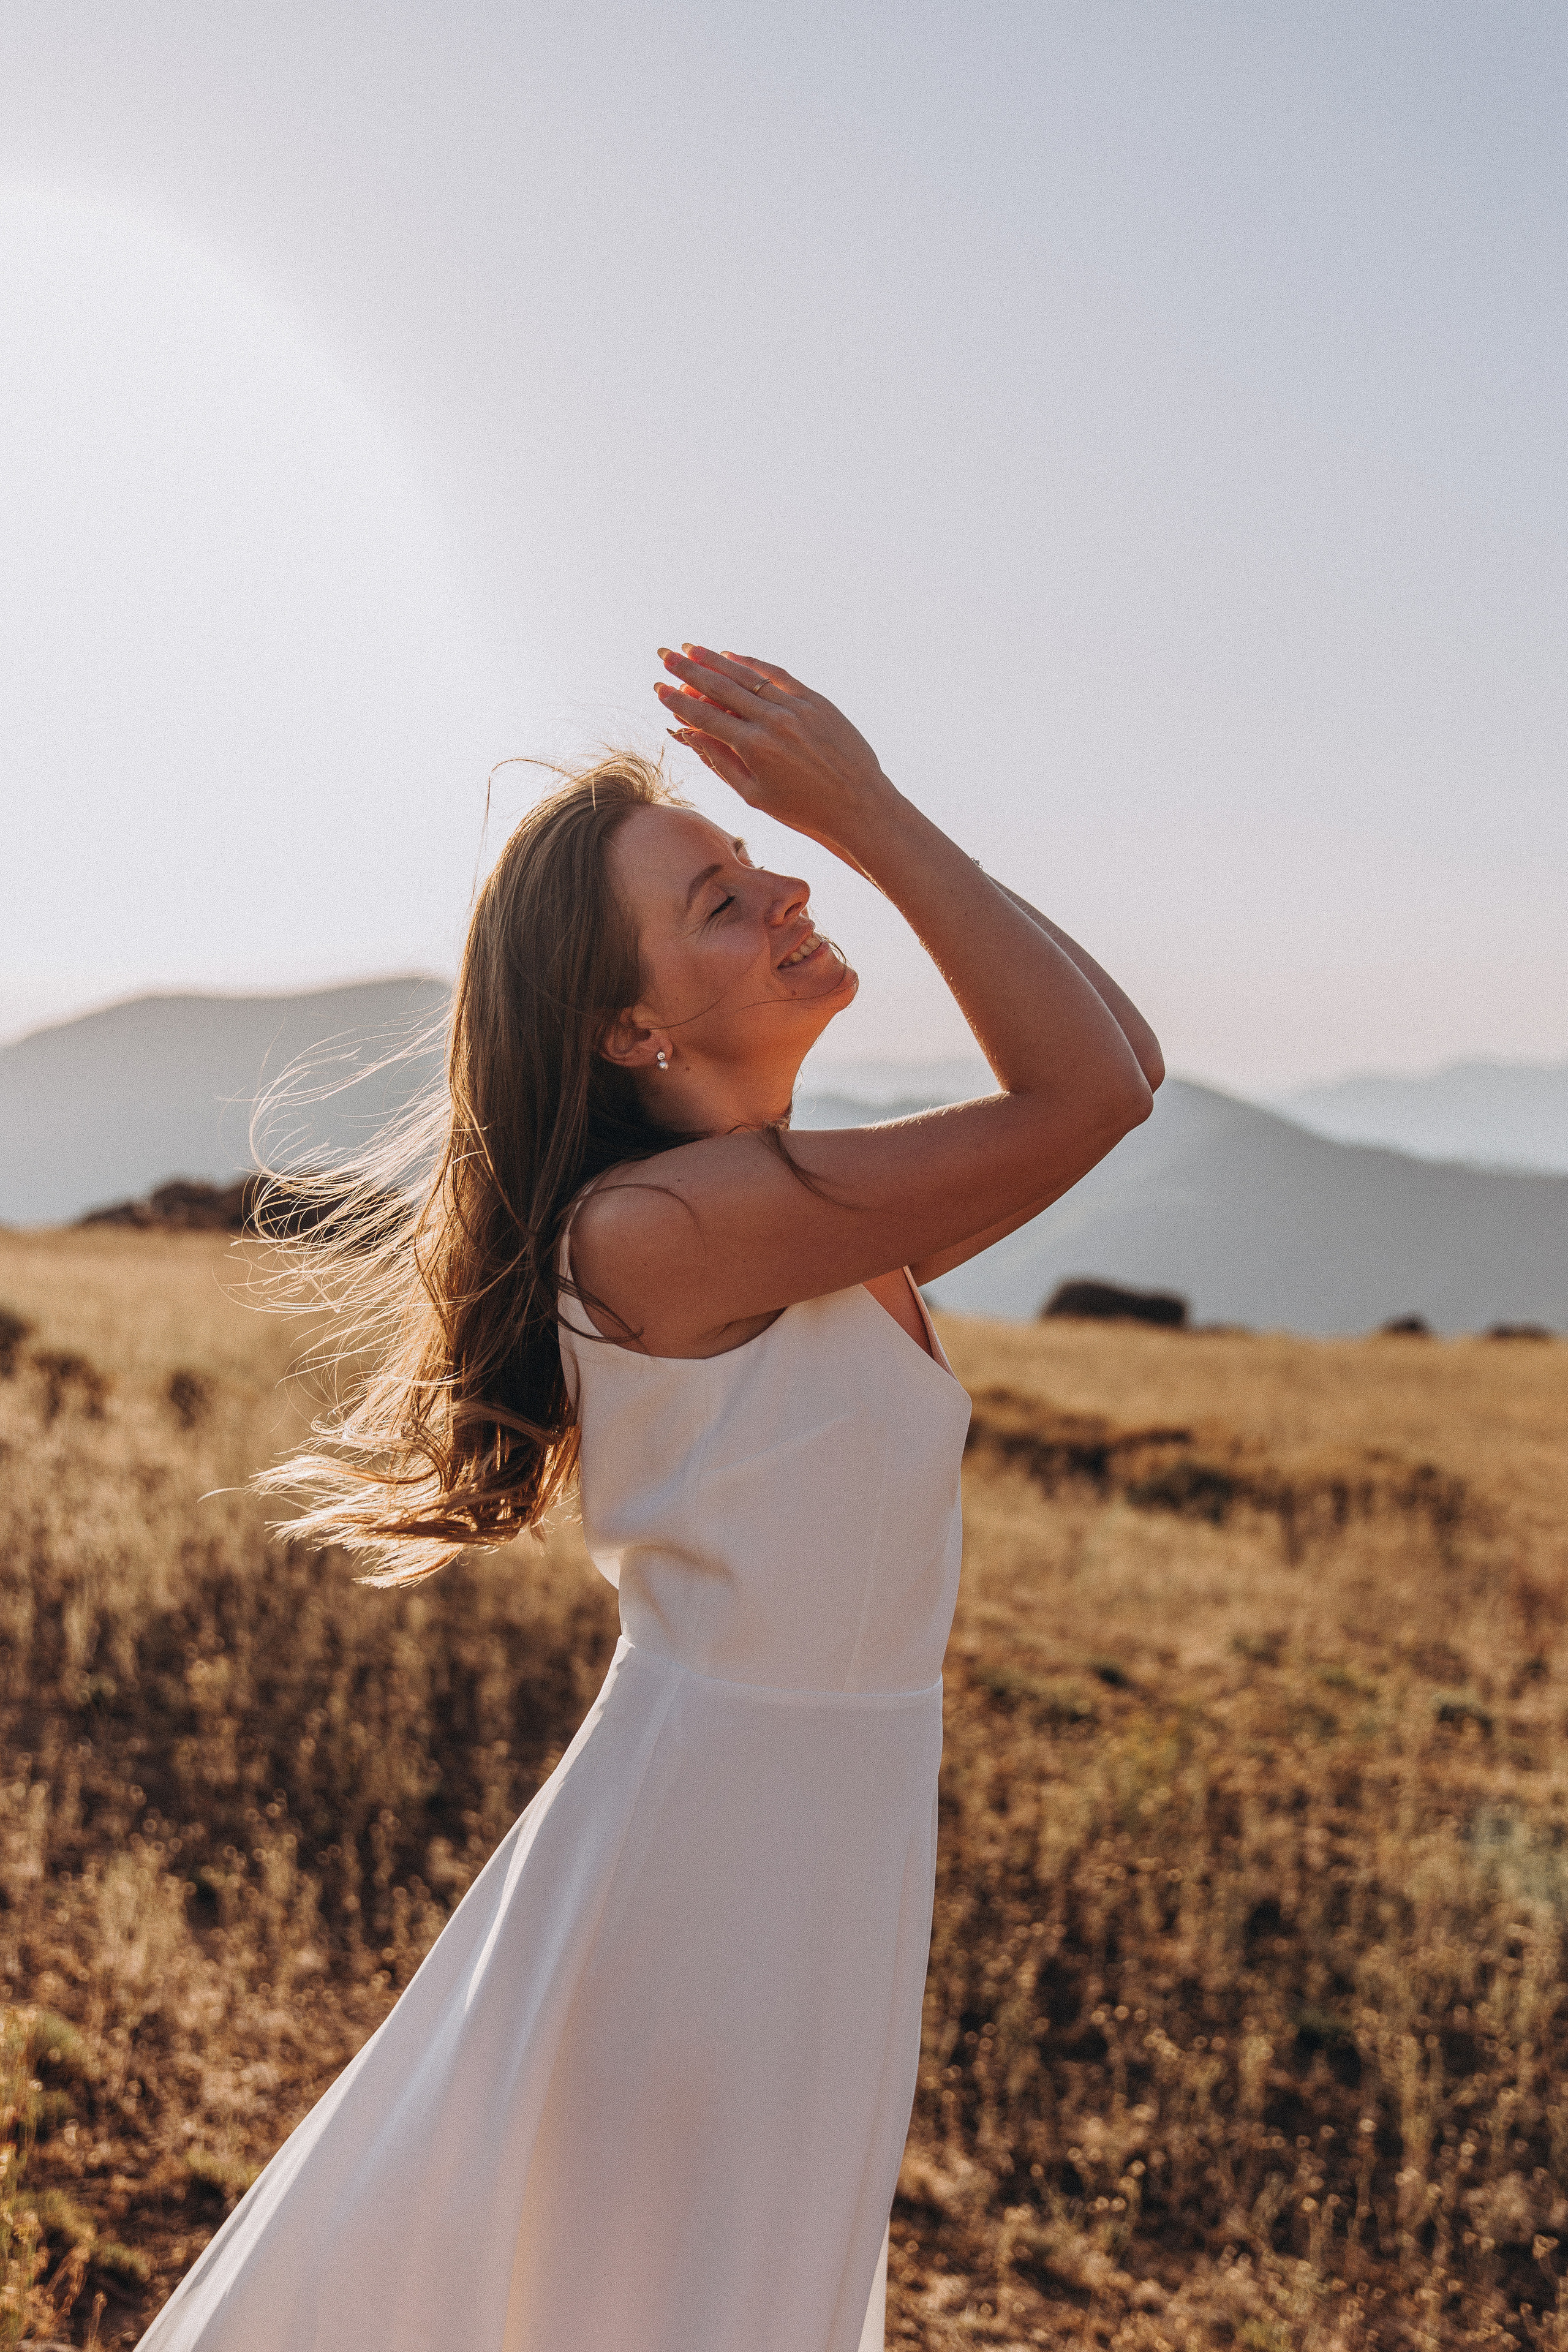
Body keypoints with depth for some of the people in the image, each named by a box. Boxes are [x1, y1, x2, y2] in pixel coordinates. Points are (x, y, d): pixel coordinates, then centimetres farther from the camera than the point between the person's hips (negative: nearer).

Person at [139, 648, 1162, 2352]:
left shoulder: (814, 1201, 3)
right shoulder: (655, 1225, -24)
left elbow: (1108, 1062, 6)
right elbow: (1089, 1089, -26)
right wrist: (873, 816, -22)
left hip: (823, 1860, 9)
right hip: (701, 1867, -9)